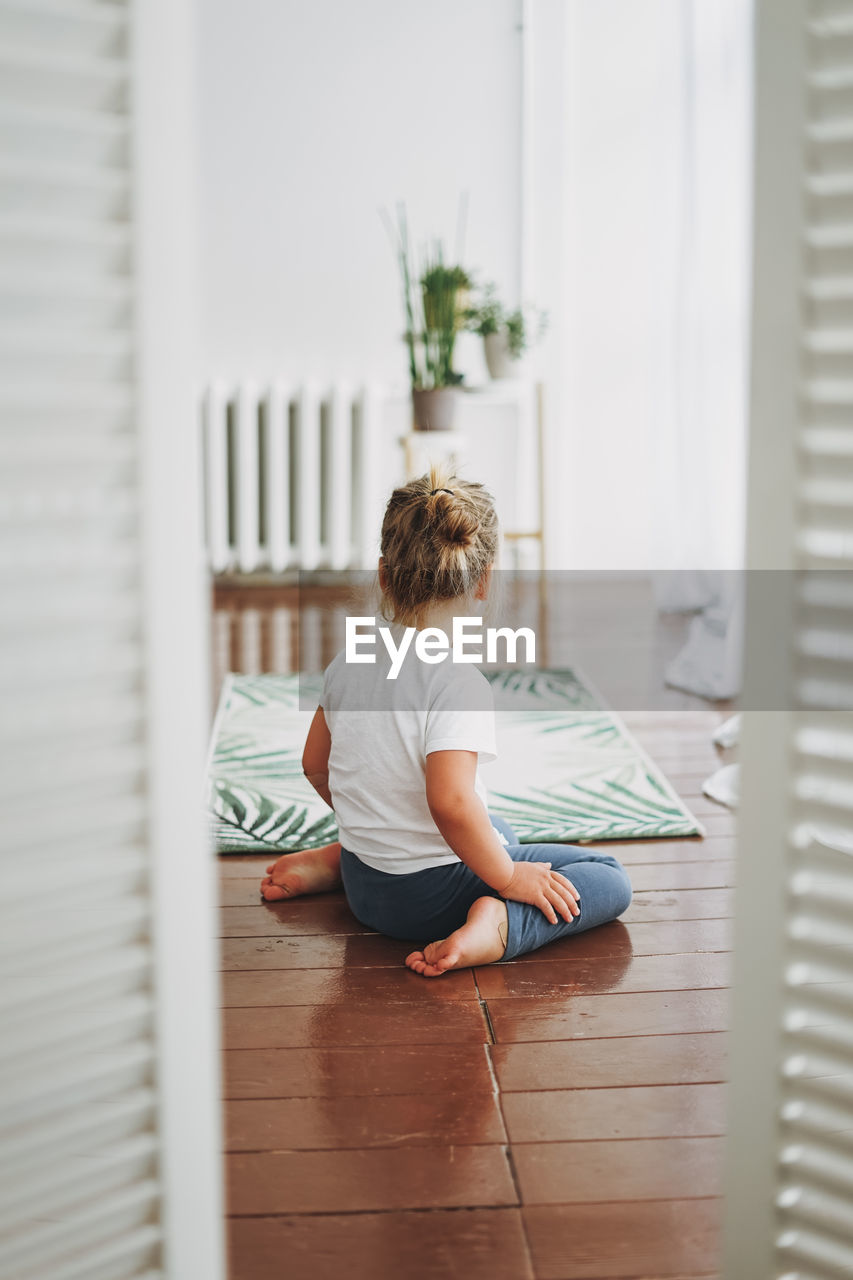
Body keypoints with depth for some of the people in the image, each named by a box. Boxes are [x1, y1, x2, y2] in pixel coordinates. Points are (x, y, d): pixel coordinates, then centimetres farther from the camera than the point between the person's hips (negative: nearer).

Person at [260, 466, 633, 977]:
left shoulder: (349, 660, 0)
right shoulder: (458, 682, -24)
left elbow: (316, 765, 11)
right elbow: (450, 801, -34)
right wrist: (507, 877, -19)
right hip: (432, 894, -7)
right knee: (611, 878, 3)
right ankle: (496, 924, -20)